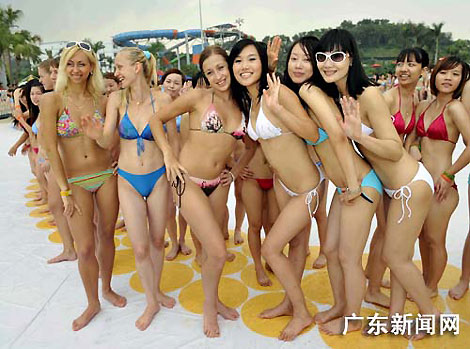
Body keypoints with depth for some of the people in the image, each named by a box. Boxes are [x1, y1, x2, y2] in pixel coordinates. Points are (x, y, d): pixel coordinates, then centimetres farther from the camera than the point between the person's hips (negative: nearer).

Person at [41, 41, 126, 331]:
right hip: (75, 181, -2)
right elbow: (51, 148, -9)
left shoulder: (101, 100, 2)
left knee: (107, 236, 13)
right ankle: (93, 303, 25)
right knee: (85, 248, 0)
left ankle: (107, 288, 37)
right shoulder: (52, 100, -6)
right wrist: (65, 191, -10)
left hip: (106, 175, 3)